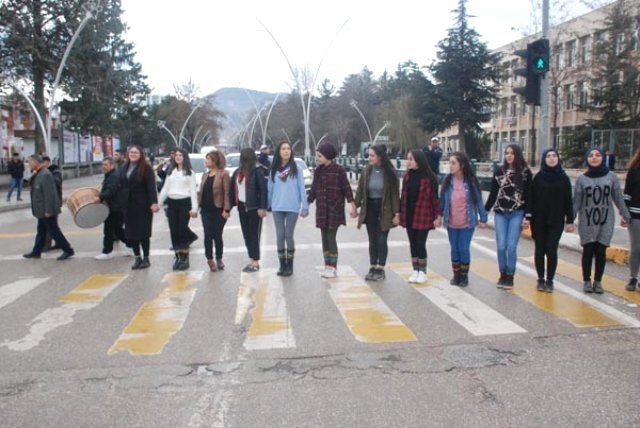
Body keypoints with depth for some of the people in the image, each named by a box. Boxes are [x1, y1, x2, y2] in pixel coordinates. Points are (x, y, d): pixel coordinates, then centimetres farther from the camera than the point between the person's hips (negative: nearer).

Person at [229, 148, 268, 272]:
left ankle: (256, 262, 6)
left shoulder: (258, 170, -11)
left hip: (254, 207, -8)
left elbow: (263, 189, -15)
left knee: (254, 234, -2)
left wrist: (262, 207, -20)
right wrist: (231, 205, 7)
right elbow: (233, 188, 13)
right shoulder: (238, 171, 13)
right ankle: (252, 260, 20)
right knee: (246, 235, 11)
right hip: (242, 206, 8)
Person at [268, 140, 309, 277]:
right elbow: (270, 188, 10)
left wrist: (305, 207, -6)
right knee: (280, 236, 4)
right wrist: (268, 205, 7)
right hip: (277, 207, 2)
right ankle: (282, 265, 14)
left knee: (289, 235, 1)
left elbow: (302, 188, -2)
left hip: (292, 207, -2)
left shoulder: (296, 168, 0)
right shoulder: (274, 169, 8)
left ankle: (290, 266, 12)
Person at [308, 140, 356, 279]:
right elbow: (313, 190, 14)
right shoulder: (318, 171, 9)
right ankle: (327, 266, 18)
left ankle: (333, 268, 4)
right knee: (324, 238, 9)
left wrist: (352, 203, -15)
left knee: (331, 238, -6)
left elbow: (346, 188, -7)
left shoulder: (338, 170, -7)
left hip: (335, 209, -6)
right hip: (321, 210, 6)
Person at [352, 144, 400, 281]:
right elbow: (360, 190, 4)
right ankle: (372, 268, 18)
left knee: (381, 240, 1)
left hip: (384, 210, -3)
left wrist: (396, 213, -12)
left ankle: (380, 269, 11)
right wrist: (355, 206, -3)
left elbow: (395, 193, -9)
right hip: (369, 208, 3)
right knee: (372, 240, 10)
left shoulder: (389, 172, -10)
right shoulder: (367, 171, -1)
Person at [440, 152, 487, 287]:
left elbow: (478, 200, -4)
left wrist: (483, 218, -4)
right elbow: (442, 199, 2)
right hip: (451, 223, 2)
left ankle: (464, 276, 18)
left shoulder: (471, 180, -9)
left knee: (464, 249, 1)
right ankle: (456, 275, 25)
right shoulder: (447, 180, -4)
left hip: (467, 222, -2)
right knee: (454, 249, 10)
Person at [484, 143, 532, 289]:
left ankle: (510, 276, 10)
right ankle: (502, 274, 16)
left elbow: (528, 196, -2)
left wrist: (527, 217, -7)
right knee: (501, 246, -1)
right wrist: (484, 211, 7)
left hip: (517, 214, -2)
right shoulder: (499, 171, 6)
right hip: (500, 214, 2)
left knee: (511, 247, -5)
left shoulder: (525, 172, -1)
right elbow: (493, 194, 10)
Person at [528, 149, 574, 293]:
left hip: (556, 221, -1)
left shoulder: (564, 178, 2)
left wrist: (570, 220, -1)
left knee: (551, 250, -4)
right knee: (540, 250, 6)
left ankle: (550, 280, 9)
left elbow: (568, 201, 2)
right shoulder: (538, 177, 2)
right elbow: (531, 198, 1)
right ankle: (540, 279, 18)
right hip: (539, 220, 1)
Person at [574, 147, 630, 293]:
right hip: (587, 222, -1)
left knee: (601, 252, 4)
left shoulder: (611, 177, 1)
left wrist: (625, 215, 8)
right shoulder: (582, 179, -1)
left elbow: (619, 198, 6)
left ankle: (598, 281, 18)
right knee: (588, 251, 3)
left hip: (606, 222, 1)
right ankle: (587, 281, 17)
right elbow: (576, 202, 0)